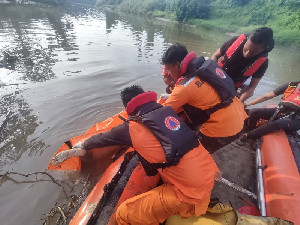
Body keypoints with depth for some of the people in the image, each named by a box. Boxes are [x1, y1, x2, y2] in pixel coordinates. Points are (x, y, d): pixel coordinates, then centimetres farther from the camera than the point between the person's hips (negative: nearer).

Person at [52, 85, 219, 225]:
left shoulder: (132, 128, -10)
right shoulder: (168, 110, 4)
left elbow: (102, 139, 7)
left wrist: (82, 148, 28)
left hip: (190, 192, -7)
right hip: (209, 173, 7)